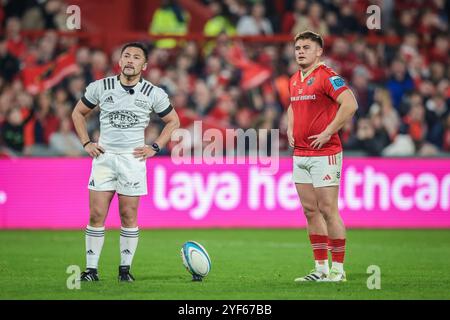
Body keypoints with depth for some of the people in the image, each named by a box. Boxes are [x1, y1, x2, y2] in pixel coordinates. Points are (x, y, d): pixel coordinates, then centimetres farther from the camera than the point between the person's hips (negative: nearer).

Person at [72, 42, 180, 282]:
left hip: (133, 159, -1)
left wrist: (155, 148, 3)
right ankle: (91, 269, 2)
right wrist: (86, 143, 6)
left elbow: (173, 121, 13)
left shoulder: (154, 94, 0)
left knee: (129, 216, 1)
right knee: (96, 215, -4)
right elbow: (78, 113, 16)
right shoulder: (100, 87, 2)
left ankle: (125, 268, 12)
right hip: (103, 156, 1)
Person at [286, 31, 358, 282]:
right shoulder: (294, 80, 14)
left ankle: (338, 269, 0)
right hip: (300, 155, 8)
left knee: (328, 210, -6)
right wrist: (290, 130, 15)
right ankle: (321, 268, 15)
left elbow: (350, 104, -24)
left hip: (324, 154, -8)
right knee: (310, 210, 9)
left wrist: (327, 133, -21)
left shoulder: (327, 77, -12)